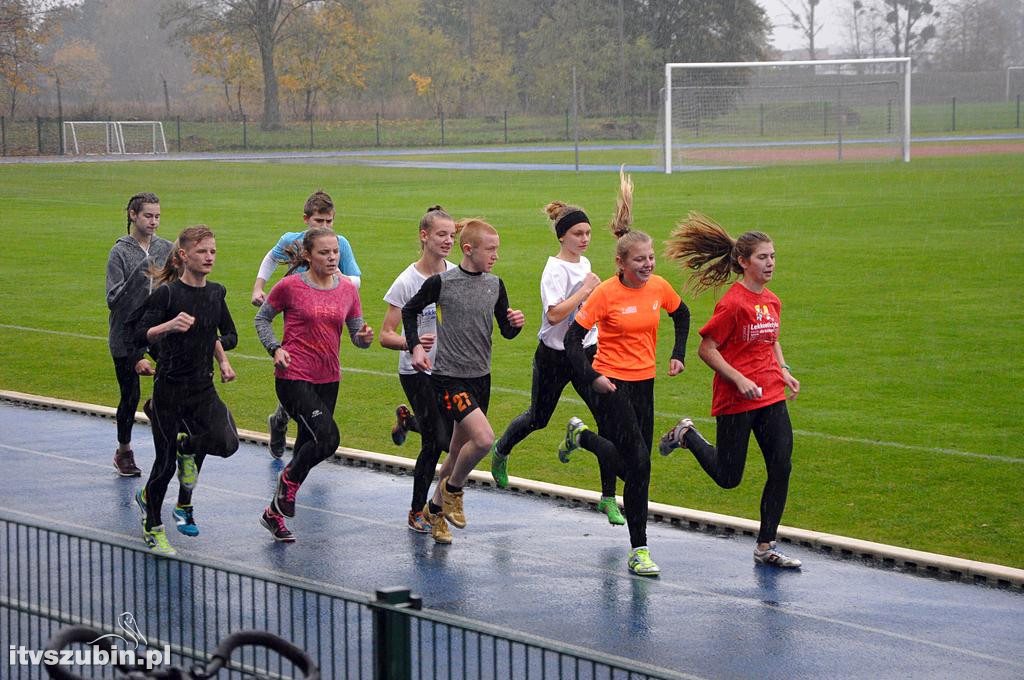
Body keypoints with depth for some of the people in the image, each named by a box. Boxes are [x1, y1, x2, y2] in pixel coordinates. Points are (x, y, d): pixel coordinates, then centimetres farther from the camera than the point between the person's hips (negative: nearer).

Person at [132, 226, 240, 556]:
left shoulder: (216, 293, 5)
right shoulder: (167, 294, -12)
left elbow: (229, 335, 20)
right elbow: (140, 336, -21)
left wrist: (220, 351, 1)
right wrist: (169, 326, -37)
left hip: (203, 388, 4)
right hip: (169, 388, -4)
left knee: (226, 442, -16)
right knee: (165, 461, 1)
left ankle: (186, 448, 18)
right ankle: (152, 527, 21)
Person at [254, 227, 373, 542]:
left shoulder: (347, 289, 4)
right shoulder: (290, 286, -8)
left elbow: (356, 334, 10)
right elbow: (262, 318, 5)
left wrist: (364, 337, -13)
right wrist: (275, 349, -9)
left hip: (328, 380, 6)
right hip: (294, 377, -6)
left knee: (307, 447, 10)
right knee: (328, 438, -21)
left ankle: (274, 512, 26)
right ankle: (289, 480, 7)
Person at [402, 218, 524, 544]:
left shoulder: (495, 285, 4)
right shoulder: (441, 282, -10)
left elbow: (506, 331, 10)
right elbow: (410, 310, 5)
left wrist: (515, 323, -12)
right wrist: (416, 347, -6)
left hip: (480, 377, 6)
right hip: (448, 377, -6)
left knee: (459, 450, 13)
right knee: (483, 438, -22)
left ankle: (435, 508, 32)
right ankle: (453, 487, 4)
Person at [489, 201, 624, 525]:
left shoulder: (584, 263, 7)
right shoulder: (555, 269, -18)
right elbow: (554, 314, -30)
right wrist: (586, 289, -28)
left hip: (587, 352, 6)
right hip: (555, 357, -5)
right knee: (538, 418, 15)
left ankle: (608, 498, -2)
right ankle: (500, 452, 49)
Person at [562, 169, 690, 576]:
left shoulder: (658, 287, -1)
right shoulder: (606, 294, -15)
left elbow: (681, 314, 20)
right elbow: (573, 338, -12)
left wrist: (678, 355, 11)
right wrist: (591, 377, -20)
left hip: (644, 382, 6)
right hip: (613, 384, -6)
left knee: (633, 462, 10)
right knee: (638, 463, -13)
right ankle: (638, 550, -8)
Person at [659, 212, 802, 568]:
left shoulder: (772, 301, 8)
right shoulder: (732, 304, -16)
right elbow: (707, 349, -14)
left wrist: (784, 372, 8)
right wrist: (739, 379, -20)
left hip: (771, 397, 7)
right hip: (735, 401, -7)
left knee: (781, 469, -2)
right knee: (728, 478, 3)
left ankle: (766, 546, 9)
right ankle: (687, 436, 31)